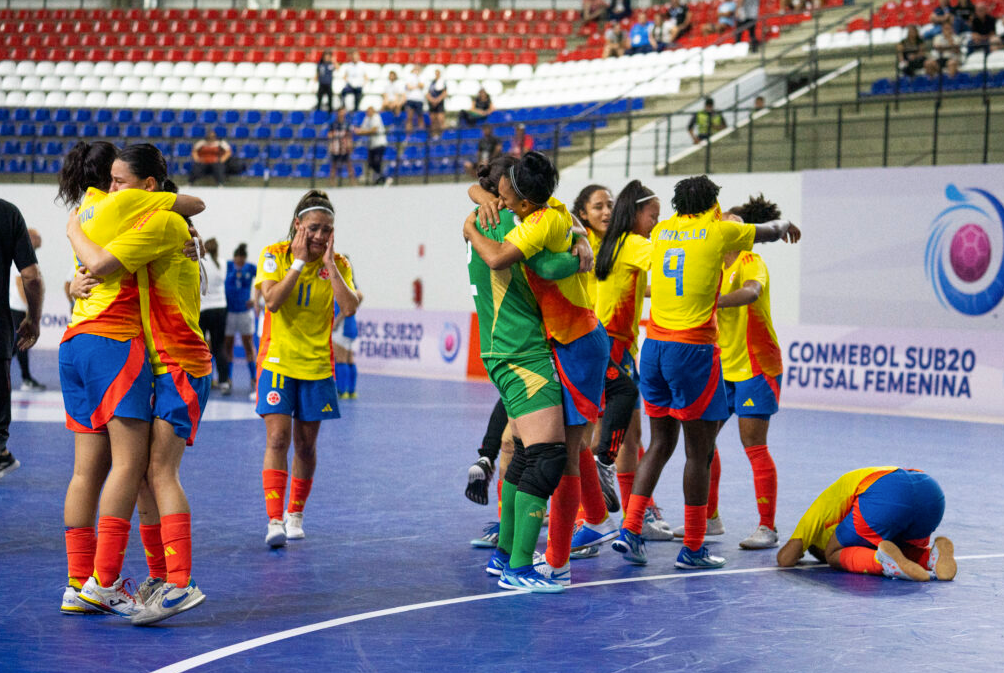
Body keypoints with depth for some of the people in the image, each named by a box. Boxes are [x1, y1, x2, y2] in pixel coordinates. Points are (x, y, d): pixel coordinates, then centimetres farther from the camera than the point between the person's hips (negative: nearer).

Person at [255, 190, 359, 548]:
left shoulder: (337, 264, 0)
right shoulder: (274, 255, -4)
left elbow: (350, 307, -16)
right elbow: (272, 301, -19)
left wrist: (329, 263, -17)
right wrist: (300, 261, -18)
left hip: (317, 365, 2)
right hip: (277, 361, -2)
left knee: (306, 443, 8)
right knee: (277, 438, -14)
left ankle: (295, 514, 26)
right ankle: (275, 521, -16)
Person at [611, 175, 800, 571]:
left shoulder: (661, 231, 11)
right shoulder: (719, 231, -2)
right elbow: (768, 232, 18)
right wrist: (785, 227, 42)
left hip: (654, 344, 6)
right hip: (693, 349, -6)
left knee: (660, 443, 15)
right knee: (699, 451, 2)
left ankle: (630, 530, 5)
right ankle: (692, 549, 6)